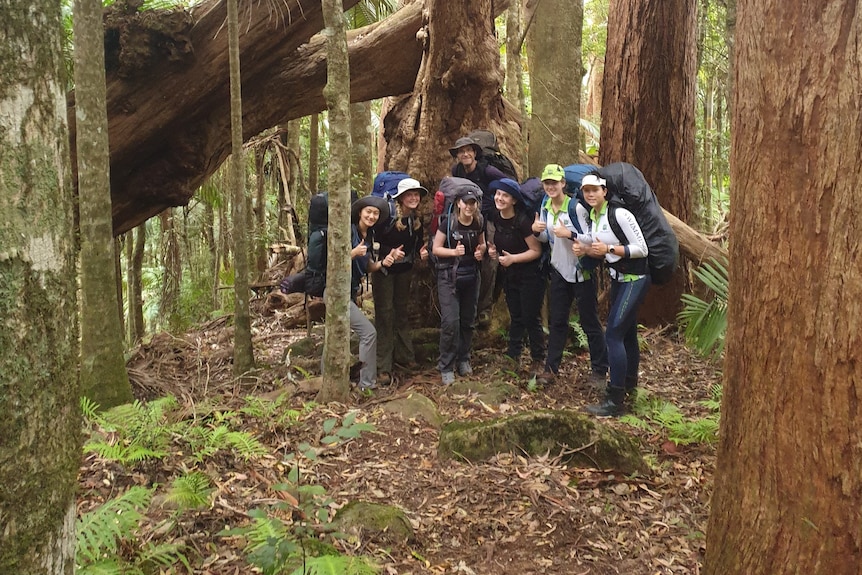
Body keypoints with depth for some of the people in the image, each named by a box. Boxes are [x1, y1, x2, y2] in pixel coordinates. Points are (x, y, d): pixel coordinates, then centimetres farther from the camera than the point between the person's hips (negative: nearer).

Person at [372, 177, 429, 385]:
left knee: (402, 311, 17)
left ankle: (403, 355, 31)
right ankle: (384, 367, -2)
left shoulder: (417, 219, -2)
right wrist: (390, 252, -33)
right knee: (385, 313, -5)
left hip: (405, 269, 6)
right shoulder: (388, 215, -21)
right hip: (384, 269, -6)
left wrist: (422, 253, -12)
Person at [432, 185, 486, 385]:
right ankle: (446, 367, 1)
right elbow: (435, 249, -9)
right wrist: (454, 251, -25)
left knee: (468, 321, 13)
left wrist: (481, 251, -5)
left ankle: (463, 360, 30)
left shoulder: (478, 224, -1)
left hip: (471, 278, 5)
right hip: (449, 278, -5)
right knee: (450, 321, -11)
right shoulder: (448, 223, -13)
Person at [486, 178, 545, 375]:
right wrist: (493, 248, -3)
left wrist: (513, 258, -27)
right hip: (509, 276, 7)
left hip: (530, 277, -7)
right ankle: (513, 356, 24)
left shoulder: (522, 221, -23)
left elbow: (536, 251, -19)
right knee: (515, 317, 15)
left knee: (531, 318, 1)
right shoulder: (495, 217, -2)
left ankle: (538, 360, 15)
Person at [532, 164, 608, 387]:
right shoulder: (545, 206, 3)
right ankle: (551, 368, 19)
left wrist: (569, 234, -29)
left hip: (581, 271, -6)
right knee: (557, 322, 12)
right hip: (559, 271, 6)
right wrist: (537, 231, -8)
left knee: (590, 323, 3)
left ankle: (599, 371, 14)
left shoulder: (575, 206, -18)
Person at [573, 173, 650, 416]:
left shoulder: (620, 214, -18)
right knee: (627, 332, 18)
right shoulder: (588, 216, 5)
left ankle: (615, 401, -11)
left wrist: (609, 248, -26)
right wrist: (583, 249, -8)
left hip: (635, 279, -8)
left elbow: (642, 249, -18)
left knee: (614, 334, -14)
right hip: (617, 278, 8)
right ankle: (629, 382, 35)